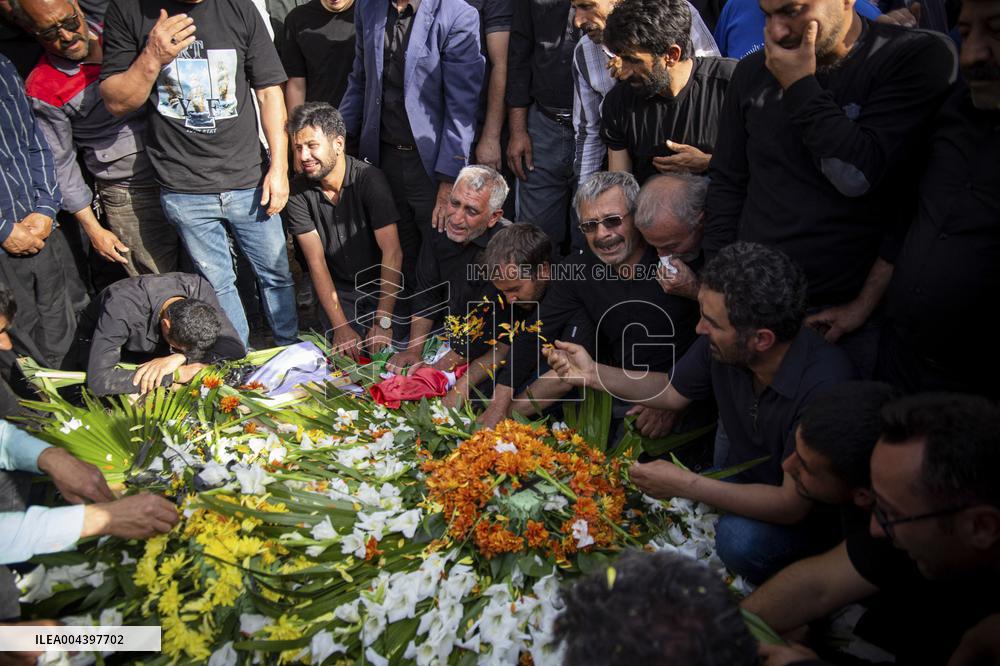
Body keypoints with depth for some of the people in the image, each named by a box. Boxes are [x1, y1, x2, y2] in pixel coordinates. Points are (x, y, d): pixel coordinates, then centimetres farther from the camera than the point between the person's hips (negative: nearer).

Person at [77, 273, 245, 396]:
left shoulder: (199, 289, -30)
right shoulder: (123, 307, -40)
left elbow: (236, 348, -31)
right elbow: (98, 380, -45)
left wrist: (181, 357, -45)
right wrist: (176, 375, -47)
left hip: (157, 346, 3)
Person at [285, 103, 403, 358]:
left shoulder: (369, 179, -17)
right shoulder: (298, 191, -8)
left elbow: (393, 253, -21)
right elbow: (316, 261, -9)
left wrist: (383, 321, -27)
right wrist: (340, 326, -18)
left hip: (382, 287, -2)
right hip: (340, 291, 2)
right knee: (345, 352, -17)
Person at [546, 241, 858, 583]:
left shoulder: (825, 385, -36)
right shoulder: (720, 343, -17)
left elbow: (792, 505, -31)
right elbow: (673, 391, 3)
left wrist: (685, 484, -31)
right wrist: (593, 373, -9)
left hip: (806, 509, -5)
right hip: (742, 474, 5)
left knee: (741, 539, -32)